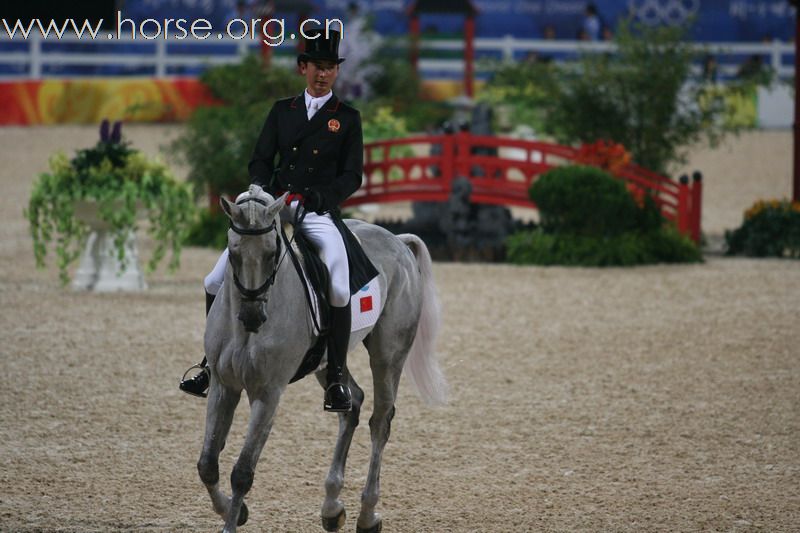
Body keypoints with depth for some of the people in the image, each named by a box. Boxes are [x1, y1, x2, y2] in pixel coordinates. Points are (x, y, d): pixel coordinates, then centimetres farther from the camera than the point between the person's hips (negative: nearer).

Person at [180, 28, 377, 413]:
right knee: (216, 282, -3)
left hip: (319, 214, -4)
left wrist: (322, 196, -16)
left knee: (339, 289, -27)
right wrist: (262, 189, -10)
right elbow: (260, 161, 12)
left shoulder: (347, 118, 7)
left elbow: (352, 176, 2)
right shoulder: (282, 111, 15)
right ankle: (212, 364, 12)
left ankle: (337, 378, -17)